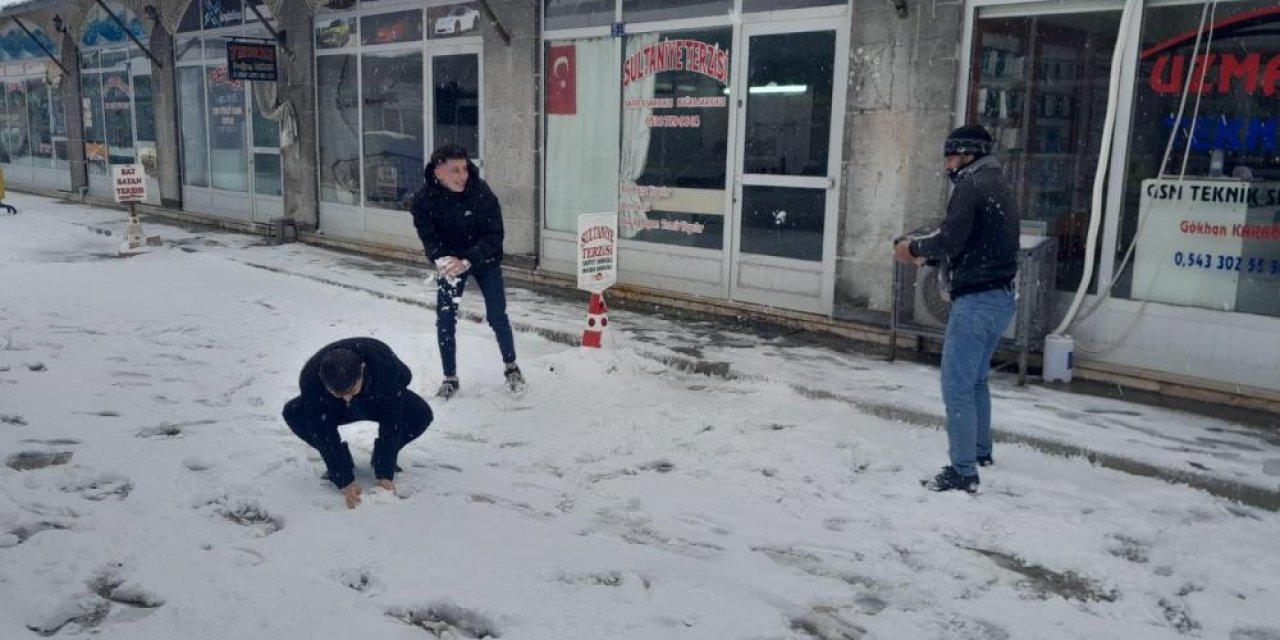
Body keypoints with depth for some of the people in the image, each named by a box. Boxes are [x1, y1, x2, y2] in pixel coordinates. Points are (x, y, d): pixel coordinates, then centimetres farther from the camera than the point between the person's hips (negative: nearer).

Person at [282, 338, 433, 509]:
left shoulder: (385, 365, -41)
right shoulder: (310, 379, -38)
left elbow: (390, 424, -34)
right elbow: (324, 434, -32)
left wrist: (384, 475, -36)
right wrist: (345, 482, -37)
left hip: (380, 402, -1)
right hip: (334, 411, 1)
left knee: (421, 414, -29)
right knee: (293, 413, -27)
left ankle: (381, 460, 0)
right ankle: (337, 465, -3)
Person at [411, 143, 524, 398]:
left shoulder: (481, 192, -26)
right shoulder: (424, 199, -21)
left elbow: (494, 234, -25)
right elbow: (428, 236, -17)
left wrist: (467, 261, -38)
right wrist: (441, 259, -38)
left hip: (484, 260, -1)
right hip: (450, 262, 2)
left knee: (497, 316, 1)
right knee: (445, 319, -1)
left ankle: (511, 367, 24)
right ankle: (450, 378, 16)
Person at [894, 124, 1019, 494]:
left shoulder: (971, 185, -13)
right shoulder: (999, 186, 18)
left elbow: (949, 240, -22)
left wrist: (914, 246, -4)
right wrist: (926, 257, 13)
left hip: (976, 301, -10)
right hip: (1000, 298, 10)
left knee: (956, 386, -6)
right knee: (975, 379, 24)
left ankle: (963, 473, -2)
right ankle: (981, 450, 38)